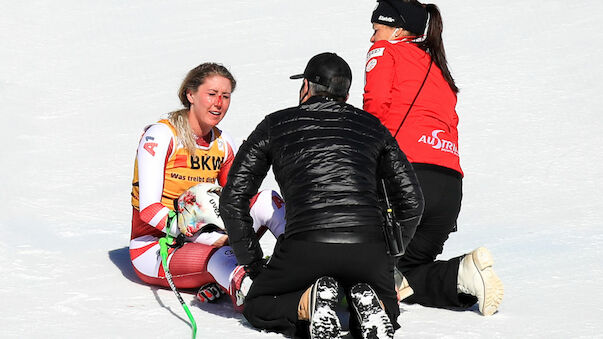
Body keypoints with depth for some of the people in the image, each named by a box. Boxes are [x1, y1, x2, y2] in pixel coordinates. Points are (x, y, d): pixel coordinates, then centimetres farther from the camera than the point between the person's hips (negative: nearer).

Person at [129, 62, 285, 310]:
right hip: (153, 249, -7)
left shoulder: (224, 145, 8)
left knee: (267, 201, -11)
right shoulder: (160, 136, -12)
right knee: (221, 255, -39)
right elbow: (148, 208, -20)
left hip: (201, 240, 7)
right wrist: (211, 237, -29)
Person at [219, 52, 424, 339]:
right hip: (369, 248, 2)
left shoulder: (275, 125, 17)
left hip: (305, 247, -2)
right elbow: (412, 201, 19)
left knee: (258, 307, 23)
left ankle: (310, 302, -8)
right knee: (386, 311, 29)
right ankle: (366, 304, -6)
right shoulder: (371, 126, 21)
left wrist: (254, 265, 23)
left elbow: (233, 200, 15)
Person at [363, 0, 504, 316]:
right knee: (408, 268, 16)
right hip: (451, 183, 7)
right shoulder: (440, 72, 32)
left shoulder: (385, 52, 12)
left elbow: (376, 105, -4)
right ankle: (465, 274, -12)